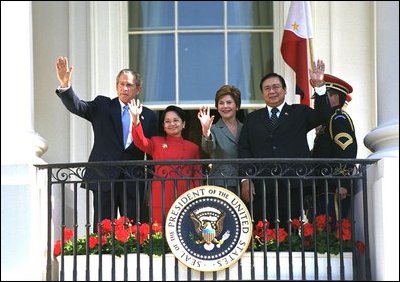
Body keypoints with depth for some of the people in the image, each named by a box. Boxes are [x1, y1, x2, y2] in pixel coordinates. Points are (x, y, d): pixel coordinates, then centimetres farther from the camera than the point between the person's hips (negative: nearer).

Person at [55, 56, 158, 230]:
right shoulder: (102, 106, 7)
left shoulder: (148, 116, 10)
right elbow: (76, 106, -9)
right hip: (104, 179, -1)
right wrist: (65, 85, -26)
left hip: (134, 183, 1)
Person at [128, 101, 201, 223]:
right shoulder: (156, 143, 11)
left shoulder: (193, 148, 12)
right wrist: (136, 119, -24)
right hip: (161, 198, -1)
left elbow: (197, 176, 12)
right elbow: (140, 142, -8)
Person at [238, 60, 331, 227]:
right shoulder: (252, 119, 18)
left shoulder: (299, 113, 14)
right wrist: (245, 179, -2)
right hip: (261, 187, 1)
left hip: (293, 187, -1)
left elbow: (322, 116, -4)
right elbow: (244, 150, 11)